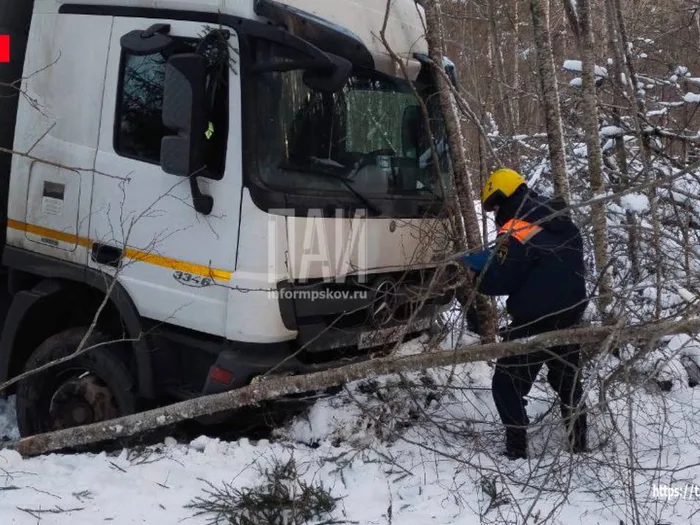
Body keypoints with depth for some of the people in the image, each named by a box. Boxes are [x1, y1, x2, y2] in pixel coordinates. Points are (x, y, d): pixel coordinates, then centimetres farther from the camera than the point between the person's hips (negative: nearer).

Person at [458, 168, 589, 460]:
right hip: (571, 317, 8)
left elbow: (500, 280, -18)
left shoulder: (517, 231, -18)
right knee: (568, 381, 24)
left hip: (534, 323, -8)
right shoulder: (563, 222, 8)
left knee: (507, 386, 6)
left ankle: (517, 451, 7)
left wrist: (476, 275, 3)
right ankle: (579, 443, 33)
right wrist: (491, 259, 15)